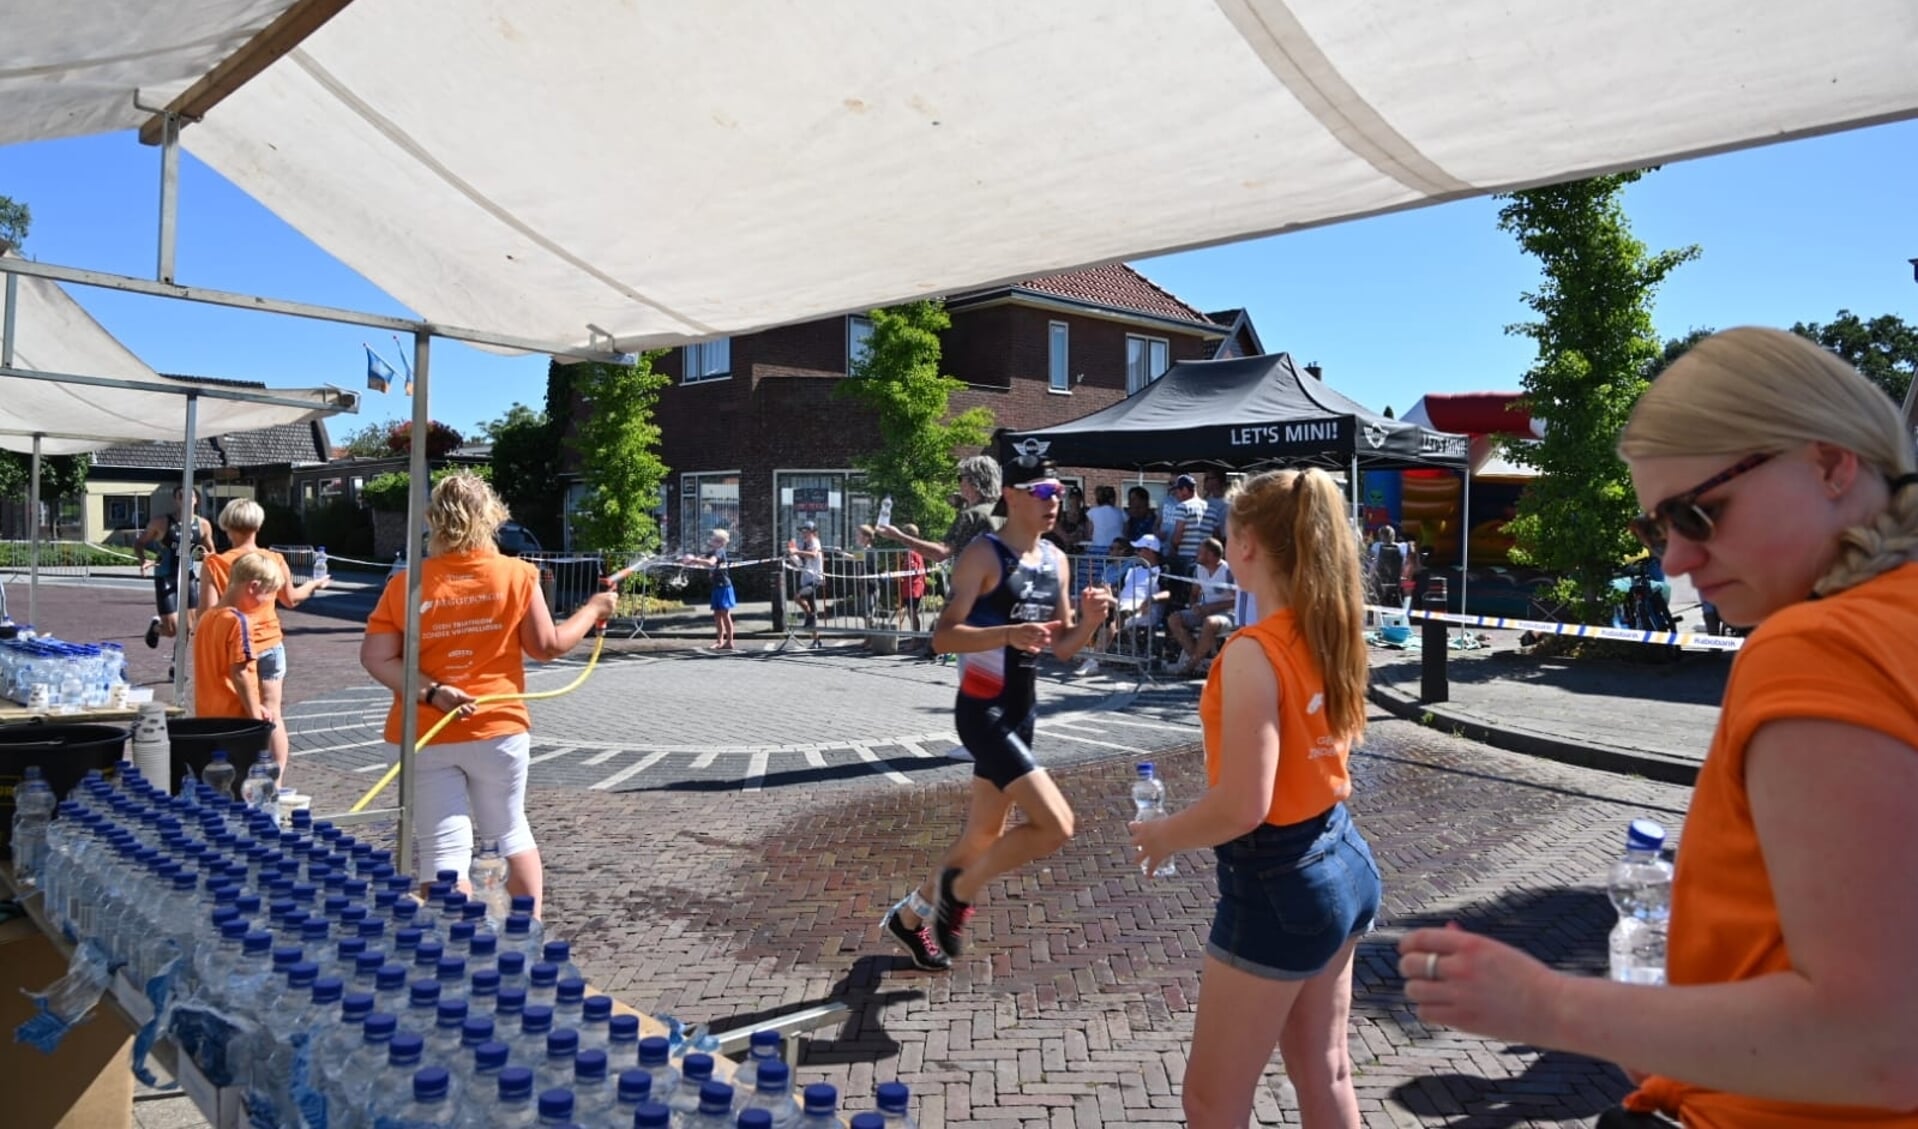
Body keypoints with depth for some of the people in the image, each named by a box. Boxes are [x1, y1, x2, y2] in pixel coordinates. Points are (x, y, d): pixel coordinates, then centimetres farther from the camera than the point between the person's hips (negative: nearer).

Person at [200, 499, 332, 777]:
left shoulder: (213, 564, -9)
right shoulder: (275, 561, -1)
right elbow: (290, 599, 15)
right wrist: (314, 584, 34)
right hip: (270, 645, 2)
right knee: (272, 716, 7)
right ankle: (277, 780, 10)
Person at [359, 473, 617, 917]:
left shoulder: (406, 584, -3)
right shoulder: (516, 574, -6)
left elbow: (375, 658, -9)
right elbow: (548, 646, 1)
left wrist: (431, 692, -13)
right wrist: (594, 609, 13)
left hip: (426, 735, 0)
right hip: (497, 729, 1)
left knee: (445, 851, 3)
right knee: (510, 832, 21)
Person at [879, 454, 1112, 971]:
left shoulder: (1057, 560, 8)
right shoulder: (984, 555, -15)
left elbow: (1062, 646, 12)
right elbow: (943, 635, -21)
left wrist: (1090, 620, -8)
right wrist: (1010, 633, -33)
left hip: (1023, 711, 8)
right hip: (983, 711, -8)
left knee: (985, 836, 18)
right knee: (1055, 824, -17)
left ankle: (911, 916, 38)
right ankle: (959, 892, 6)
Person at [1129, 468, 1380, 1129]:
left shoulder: (1254, 652, -23)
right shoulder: (1331, 632, 2)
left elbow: (1242, 807, -26)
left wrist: (1164, 835, -9)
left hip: (1277, 885, -8)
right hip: (1343, 862, 9)